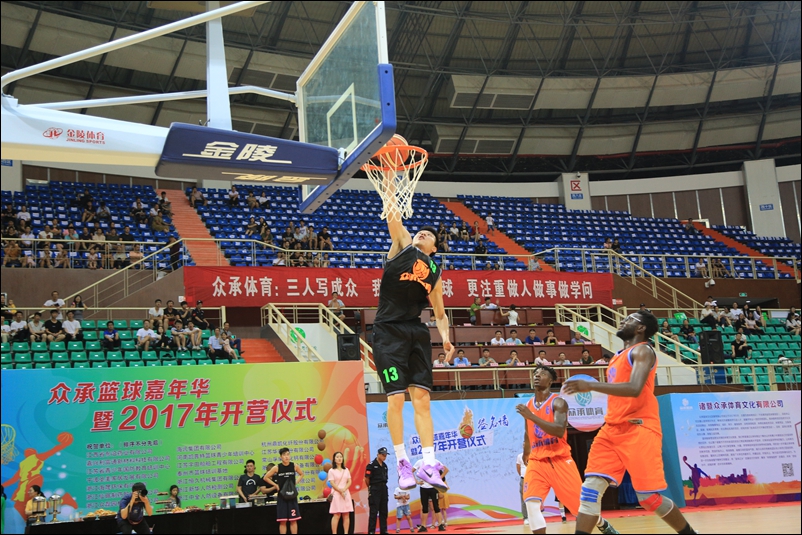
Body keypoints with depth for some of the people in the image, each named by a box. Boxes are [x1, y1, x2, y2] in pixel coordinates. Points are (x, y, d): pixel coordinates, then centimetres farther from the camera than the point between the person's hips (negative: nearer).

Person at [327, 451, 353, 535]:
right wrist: (340, 491, -14)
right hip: (336, 494, -4)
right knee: (336, 515, -9)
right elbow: (332, 484, -7)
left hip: (346, 494, 4)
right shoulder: (331, 470, 0)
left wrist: (344, 490, -11)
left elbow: (349, 482, 6)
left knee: (346, 515, 1)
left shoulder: (346, 470, 13)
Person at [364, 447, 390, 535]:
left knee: (383, 511, 10)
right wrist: (370, 488, 2)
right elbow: (367, 479, -9)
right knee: (373, 511, -5)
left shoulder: (385, 466, 11)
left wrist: (383, 486, 8)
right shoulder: (371, 465, -10)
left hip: (384, 489, 7)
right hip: (375, 490, -7)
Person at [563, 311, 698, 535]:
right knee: (591, 489, -5)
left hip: (639, 429, -8)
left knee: (649, 497, -4)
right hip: (612, 430, 8)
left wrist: (590, 386, -28)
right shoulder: (618, 356, 21)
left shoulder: (643, 351, -7)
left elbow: (634, 389, -24)